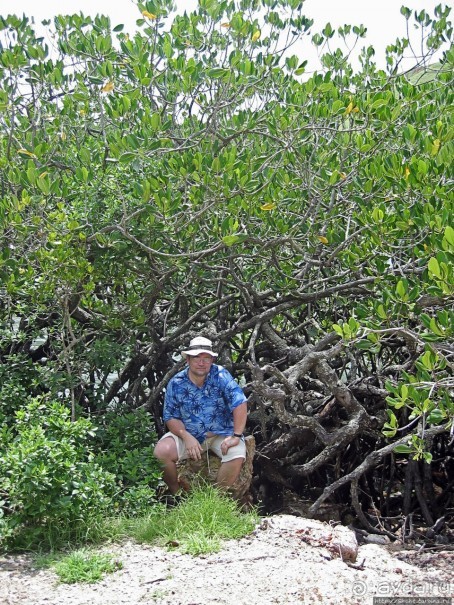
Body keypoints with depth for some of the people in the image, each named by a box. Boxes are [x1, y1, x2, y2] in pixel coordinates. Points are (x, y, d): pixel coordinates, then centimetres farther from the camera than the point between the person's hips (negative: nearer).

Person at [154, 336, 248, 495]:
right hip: (188, 433, 1)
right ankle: (176, 493, 2)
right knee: (161, 452, -23)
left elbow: (240, 404, -19)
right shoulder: (176, 383, -7)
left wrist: (236, 436, -24)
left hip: (221, 433, -1)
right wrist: (187, 437, -22)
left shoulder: (221, 375, -14)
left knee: (237, 455, -30)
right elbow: (170, 417, -4)